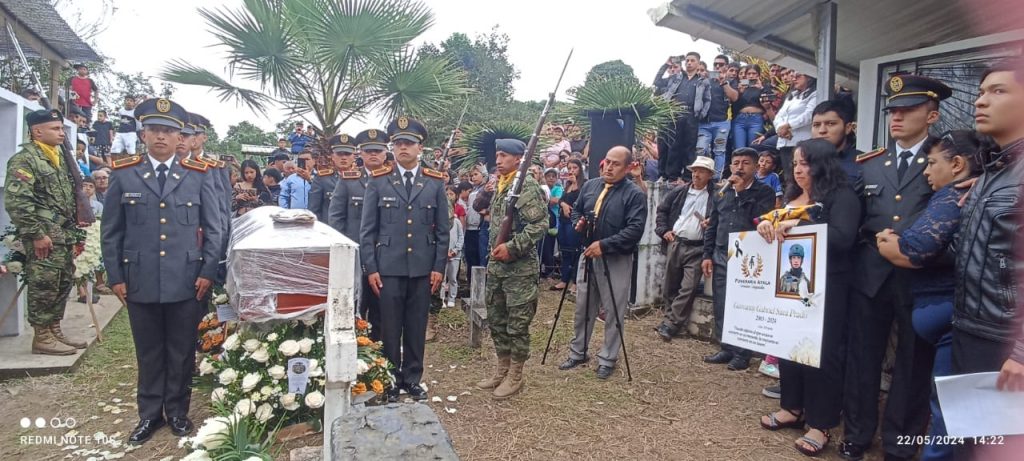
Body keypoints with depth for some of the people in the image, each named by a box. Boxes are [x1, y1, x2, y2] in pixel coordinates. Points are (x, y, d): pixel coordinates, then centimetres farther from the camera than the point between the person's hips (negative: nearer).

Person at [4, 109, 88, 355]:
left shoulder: (59, 158, 17)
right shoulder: (24, 159, -10)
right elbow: (15, 201, -19)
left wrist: (74, 233, 19)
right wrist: (36, 234, -20)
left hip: (64, 235, 9)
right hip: (45, 237, -9)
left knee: (62, 285, 12)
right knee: (44, 286, -2)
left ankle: (54, 331, 22)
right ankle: (41, 337, 7)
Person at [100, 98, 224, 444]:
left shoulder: (198, 175, 2)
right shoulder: (124, 174, 4)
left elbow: (213, 229, 3)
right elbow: (111, 231, 6)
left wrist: (208, 272, -4)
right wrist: (115, 277, 2)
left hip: (186, 281, -1)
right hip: (140, 280, 1)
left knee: (182, 352, 9)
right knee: (148, 352, 13)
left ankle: (177, 411, 26)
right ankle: (150, 414, 28)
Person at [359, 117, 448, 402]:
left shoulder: (435, 183, 5)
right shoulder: (378, 182, 2)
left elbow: (442, 229, 6)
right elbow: (367, 230, 2)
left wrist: (439, 267, 0)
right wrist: (370, 268, -4)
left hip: (423, 268, 1)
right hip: (388, 268, -1)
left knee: (417, 327, 9)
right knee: (390, 327, 6)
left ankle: (413, 378, 24)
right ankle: (390, 380, 21)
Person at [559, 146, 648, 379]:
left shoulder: (635, 194, -11)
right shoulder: (590, 186, 5)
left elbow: (635, 229, -20)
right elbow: (576, 211, 17)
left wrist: (604, 245, -25)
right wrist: (578, 223, -6)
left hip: (616, 260, -5)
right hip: (587, 256, 5)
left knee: (614, 313, 5)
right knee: (582, 308, 14)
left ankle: (607, 360, 19)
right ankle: (578, 352, 30)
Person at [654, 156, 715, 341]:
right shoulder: (678, 192, 11)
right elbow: (662, 210, 15)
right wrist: (663, 230, 4)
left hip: (697, 249, -3)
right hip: (674, 244, 3)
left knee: (688, 288, -9)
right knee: (670, 286, 8)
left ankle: (670, 323, -3)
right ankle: (673, 321, 21)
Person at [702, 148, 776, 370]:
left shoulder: (764, 192, 2)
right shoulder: (721, 193, 15)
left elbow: (760, 218, -16)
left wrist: (742, 191, -12)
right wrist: (707, 255, 8)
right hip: (721, 257, 5)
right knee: (721, 307, 6)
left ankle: (742, 353, 7)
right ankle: (726, 348, 17)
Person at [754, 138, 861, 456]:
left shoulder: (842, 196, -8)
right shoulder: (792, 197, 15)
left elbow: (843, 238, -20)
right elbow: (780, 231, 18)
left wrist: (799, 226, -24)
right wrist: (768, 224, -4)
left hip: (825, 288, -7)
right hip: (790, 284, 7)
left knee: (822, 350, 0)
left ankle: (821, 423, 9)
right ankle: (793, 407, 25)